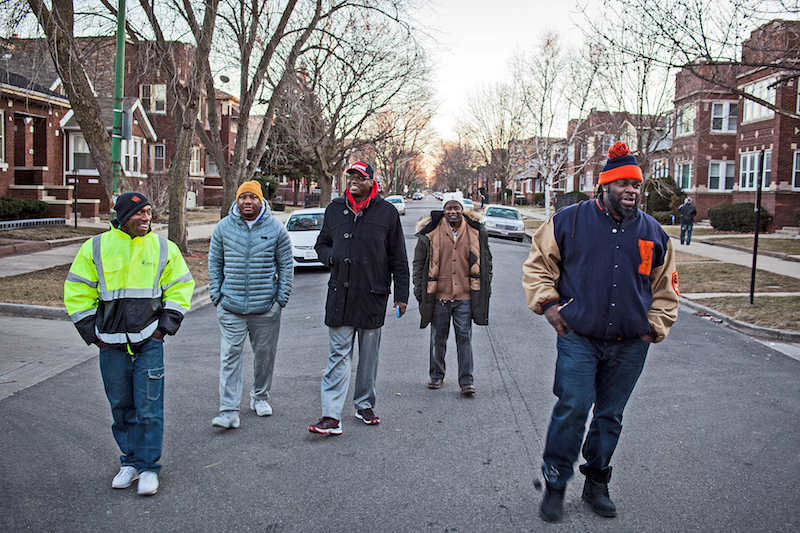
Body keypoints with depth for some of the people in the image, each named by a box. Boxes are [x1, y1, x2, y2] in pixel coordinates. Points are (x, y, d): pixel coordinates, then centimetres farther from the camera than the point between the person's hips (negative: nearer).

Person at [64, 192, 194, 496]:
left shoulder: (163, 248, 2)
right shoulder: (96, 248, 1)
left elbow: (180, 287, 9)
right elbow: (77, 292, 6)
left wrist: (166, 326, 1)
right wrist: (91, 332, 1)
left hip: (149, 343, -1)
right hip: (112, 345, 1)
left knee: (149, 408, -2)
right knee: (121, 408, 11)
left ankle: (148, 467, 10)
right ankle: (130, 461, 26)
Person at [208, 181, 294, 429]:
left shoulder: (275, 228, 1)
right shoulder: (223, 227, 4)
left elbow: (286, 266, 5)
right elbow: (214, 263, 11)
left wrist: (282, 297, 0)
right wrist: (216, 295, 4)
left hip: (266, 306, 0)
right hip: (231, 306, 0)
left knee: (265, 354, 11)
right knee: (230, 355, -4)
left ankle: (260, 397, 32)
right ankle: (229, 411, -2)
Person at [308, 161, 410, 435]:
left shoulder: (387, 212, 2)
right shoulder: (334, 209, 9)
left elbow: (398, 258, 4)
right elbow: (322, 244, 21)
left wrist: (401, 295, 0)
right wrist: (329, 256, -3)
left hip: (373, 296, -1)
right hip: (340, 295, 1)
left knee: (369, 355, 11)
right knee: (339, 355, -2)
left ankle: (364, 405, 27)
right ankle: (331, 416, -3)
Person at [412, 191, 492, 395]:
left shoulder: (476, 232, 4)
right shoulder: (430, 233, -1)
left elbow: (485, 261, 13)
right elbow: (419, 262, 6)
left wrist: (485, 288, 10)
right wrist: (419, 289, 3)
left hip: (465, 295, 0)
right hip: (439, 295, 0)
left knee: (464, 337, 1)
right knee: (438, 337, 11)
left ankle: (466, 380, 9)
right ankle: (436, 375, 28)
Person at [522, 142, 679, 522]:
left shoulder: (653, 233, 8)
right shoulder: (570, 221, -2)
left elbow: (665, 288, 19)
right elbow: (538, 264, 6)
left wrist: (655, 327, 10)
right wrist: (548, 304, -4)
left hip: (629, 346, 3)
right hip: (578, 338, -3)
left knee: (610, 416, 12)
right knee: (572, 410, -9)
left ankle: (596, 484, 30)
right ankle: (554, 485, 9)